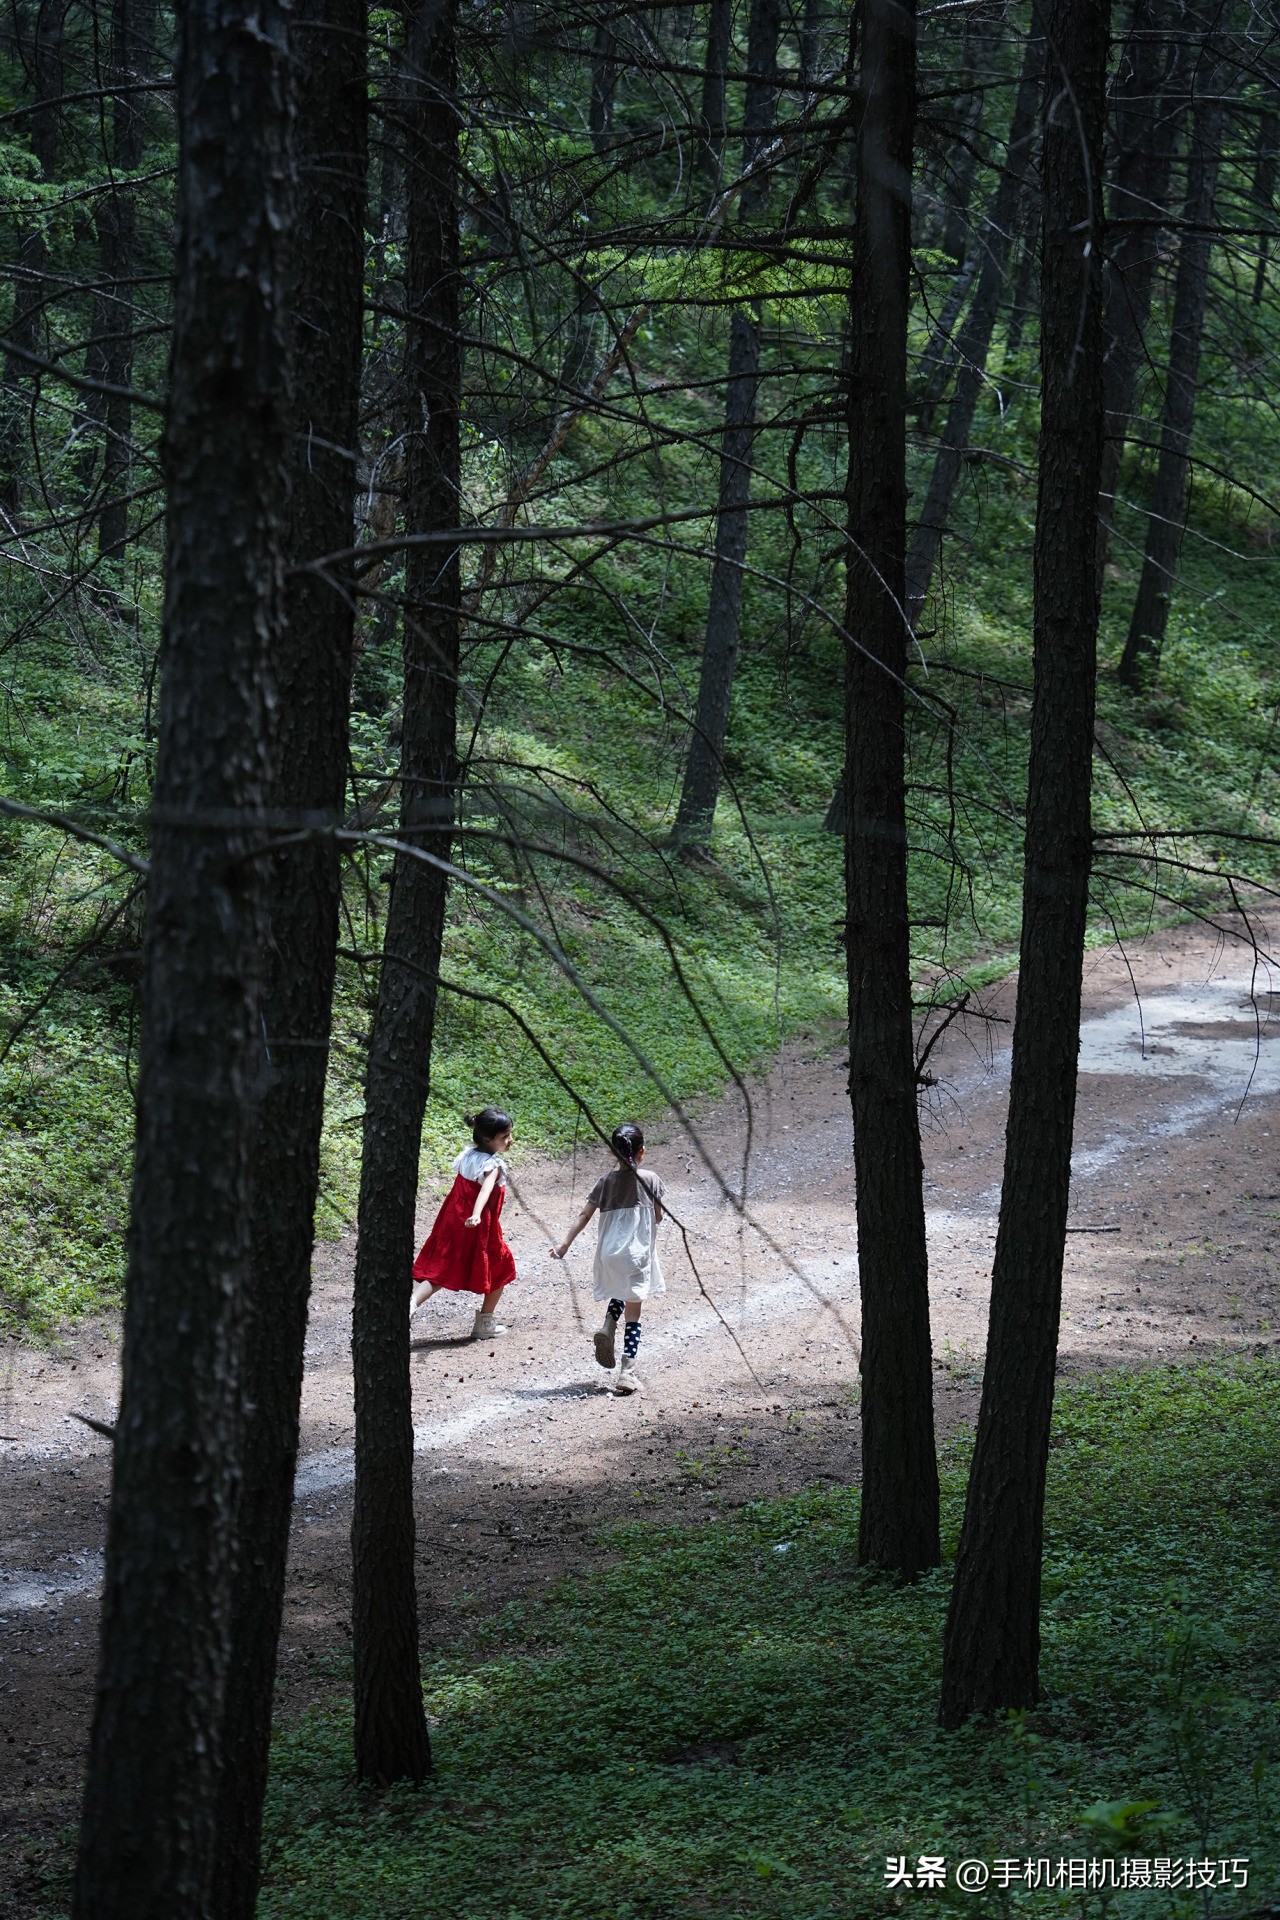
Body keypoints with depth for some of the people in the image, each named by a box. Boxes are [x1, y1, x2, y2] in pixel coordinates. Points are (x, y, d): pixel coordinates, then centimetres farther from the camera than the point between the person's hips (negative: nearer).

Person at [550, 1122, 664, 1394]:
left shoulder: (606, 1182, 1)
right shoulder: (650, 1180, -6)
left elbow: (584, 1215, -3)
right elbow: (658, 1217, 1)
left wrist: (565, 1244, -1)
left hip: (609, 1253, 3)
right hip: (637, 1253, -3)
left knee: (618, 1295, 32)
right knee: (633, 1313, 2)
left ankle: (608, 1329, 3)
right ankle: (627, 1372, -4)